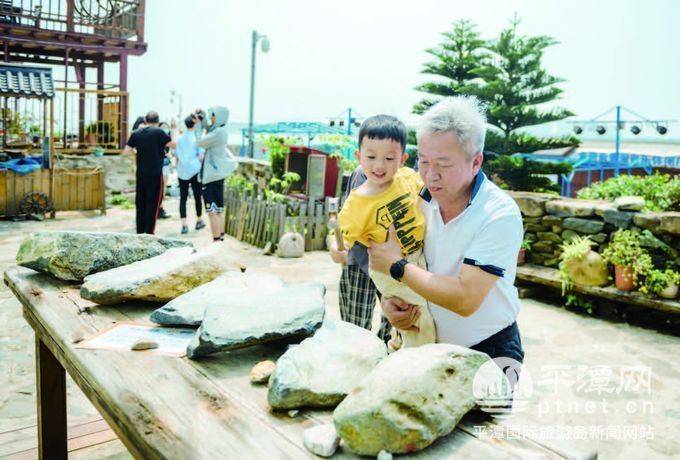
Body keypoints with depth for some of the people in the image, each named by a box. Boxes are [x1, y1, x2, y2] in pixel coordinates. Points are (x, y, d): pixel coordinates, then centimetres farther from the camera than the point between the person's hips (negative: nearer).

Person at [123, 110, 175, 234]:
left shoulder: (136, 133, 5)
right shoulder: (158, 132, -9)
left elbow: (126, 152, 4)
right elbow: (173, 144, -2)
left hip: (140, 174, 5)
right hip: (155, 174, -5)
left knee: (140, 203, 13)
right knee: (153, 204, 0)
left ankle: (140, 232, 18)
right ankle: (149, 233, 0)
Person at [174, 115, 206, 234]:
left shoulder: (179, 139, 4)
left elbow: (176, 157, 7)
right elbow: (201, 156, -11)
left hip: (182, 172, 3)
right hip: (195, 171, -2)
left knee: (183, 198, 2)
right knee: (197, 197, 11)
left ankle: (184, 225, -3)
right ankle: (199, 221, 24)